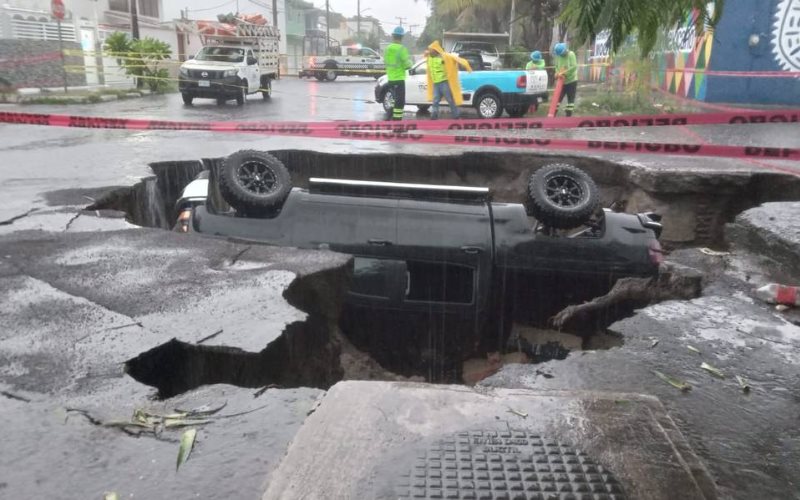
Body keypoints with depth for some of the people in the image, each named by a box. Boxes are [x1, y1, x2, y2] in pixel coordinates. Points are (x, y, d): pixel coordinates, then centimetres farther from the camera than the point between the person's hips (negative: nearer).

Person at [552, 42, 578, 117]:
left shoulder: (571, 54, -13)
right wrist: (558, 73, -14)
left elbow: (574, 67, -23)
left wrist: (563, 73, -25)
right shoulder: (558, 56, 0)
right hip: (561, 81, 4)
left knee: (571, 99, 2)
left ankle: (568, 116, 7)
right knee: (557, 98, 3)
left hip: (571, 81, -4)